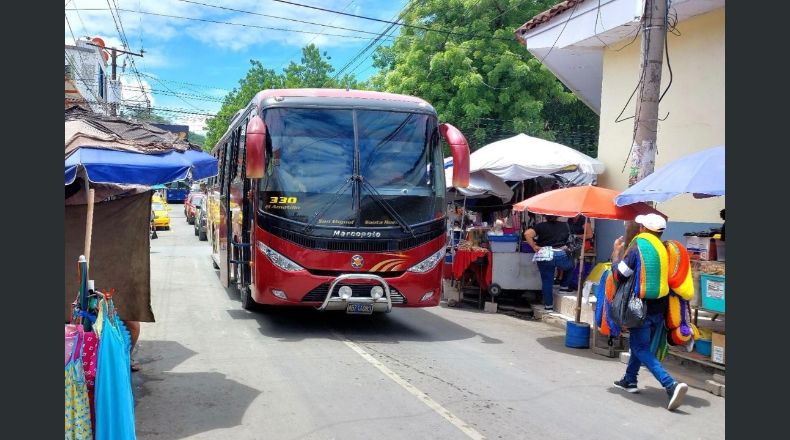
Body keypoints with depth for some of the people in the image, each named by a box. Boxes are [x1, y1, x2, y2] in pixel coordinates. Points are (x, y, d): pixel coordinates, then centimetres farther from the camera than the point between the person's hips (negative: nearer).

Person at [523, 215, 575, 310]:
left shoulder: (541, 226, 5)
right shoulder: (564, 226, 12)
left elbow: (527, 234, -8)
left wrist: (534, 246, 0)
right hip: (561, 255, 0)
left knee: (547, 281, 11)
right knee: (570, 266, 33)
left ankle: (548, 305, 16)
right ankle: (564, 286, 35)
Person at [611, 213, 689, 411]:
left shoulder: (636, 248, -12)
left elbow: (618, 275, -9)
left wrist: (616, 252, 4)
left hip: (641, 308, -6)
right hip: (660, 308, 6)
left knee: (642, 349, -3)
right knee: (639, 344, 22)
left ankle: (671, 385, -18)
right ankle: (629, 380, 31)